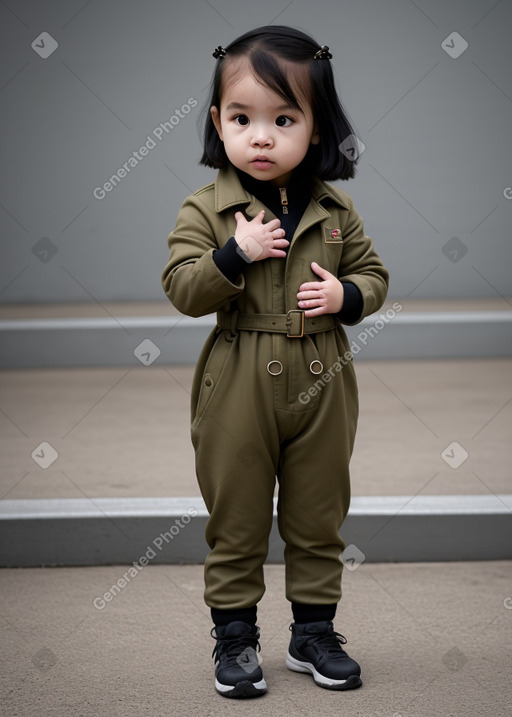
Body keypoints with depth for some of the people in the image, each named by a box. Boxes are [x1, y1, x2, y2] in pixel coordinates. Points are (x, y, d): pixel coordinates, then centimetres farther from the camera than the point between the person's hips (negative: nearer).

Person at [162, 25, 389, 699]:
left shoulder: (335, 208, 1)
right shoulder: (206, 209, -7)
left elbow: (373, 274, 10)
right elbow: (182, 290, -11)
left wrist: (346, 296, -11)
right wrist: (235, 254, -24)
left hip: (321, 387, 3)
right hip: (238, 388, -2)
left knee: (318, 518, 13)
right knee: (236, 521, 8)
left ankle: (314, 631, 28)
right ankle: (234, 635, 22)